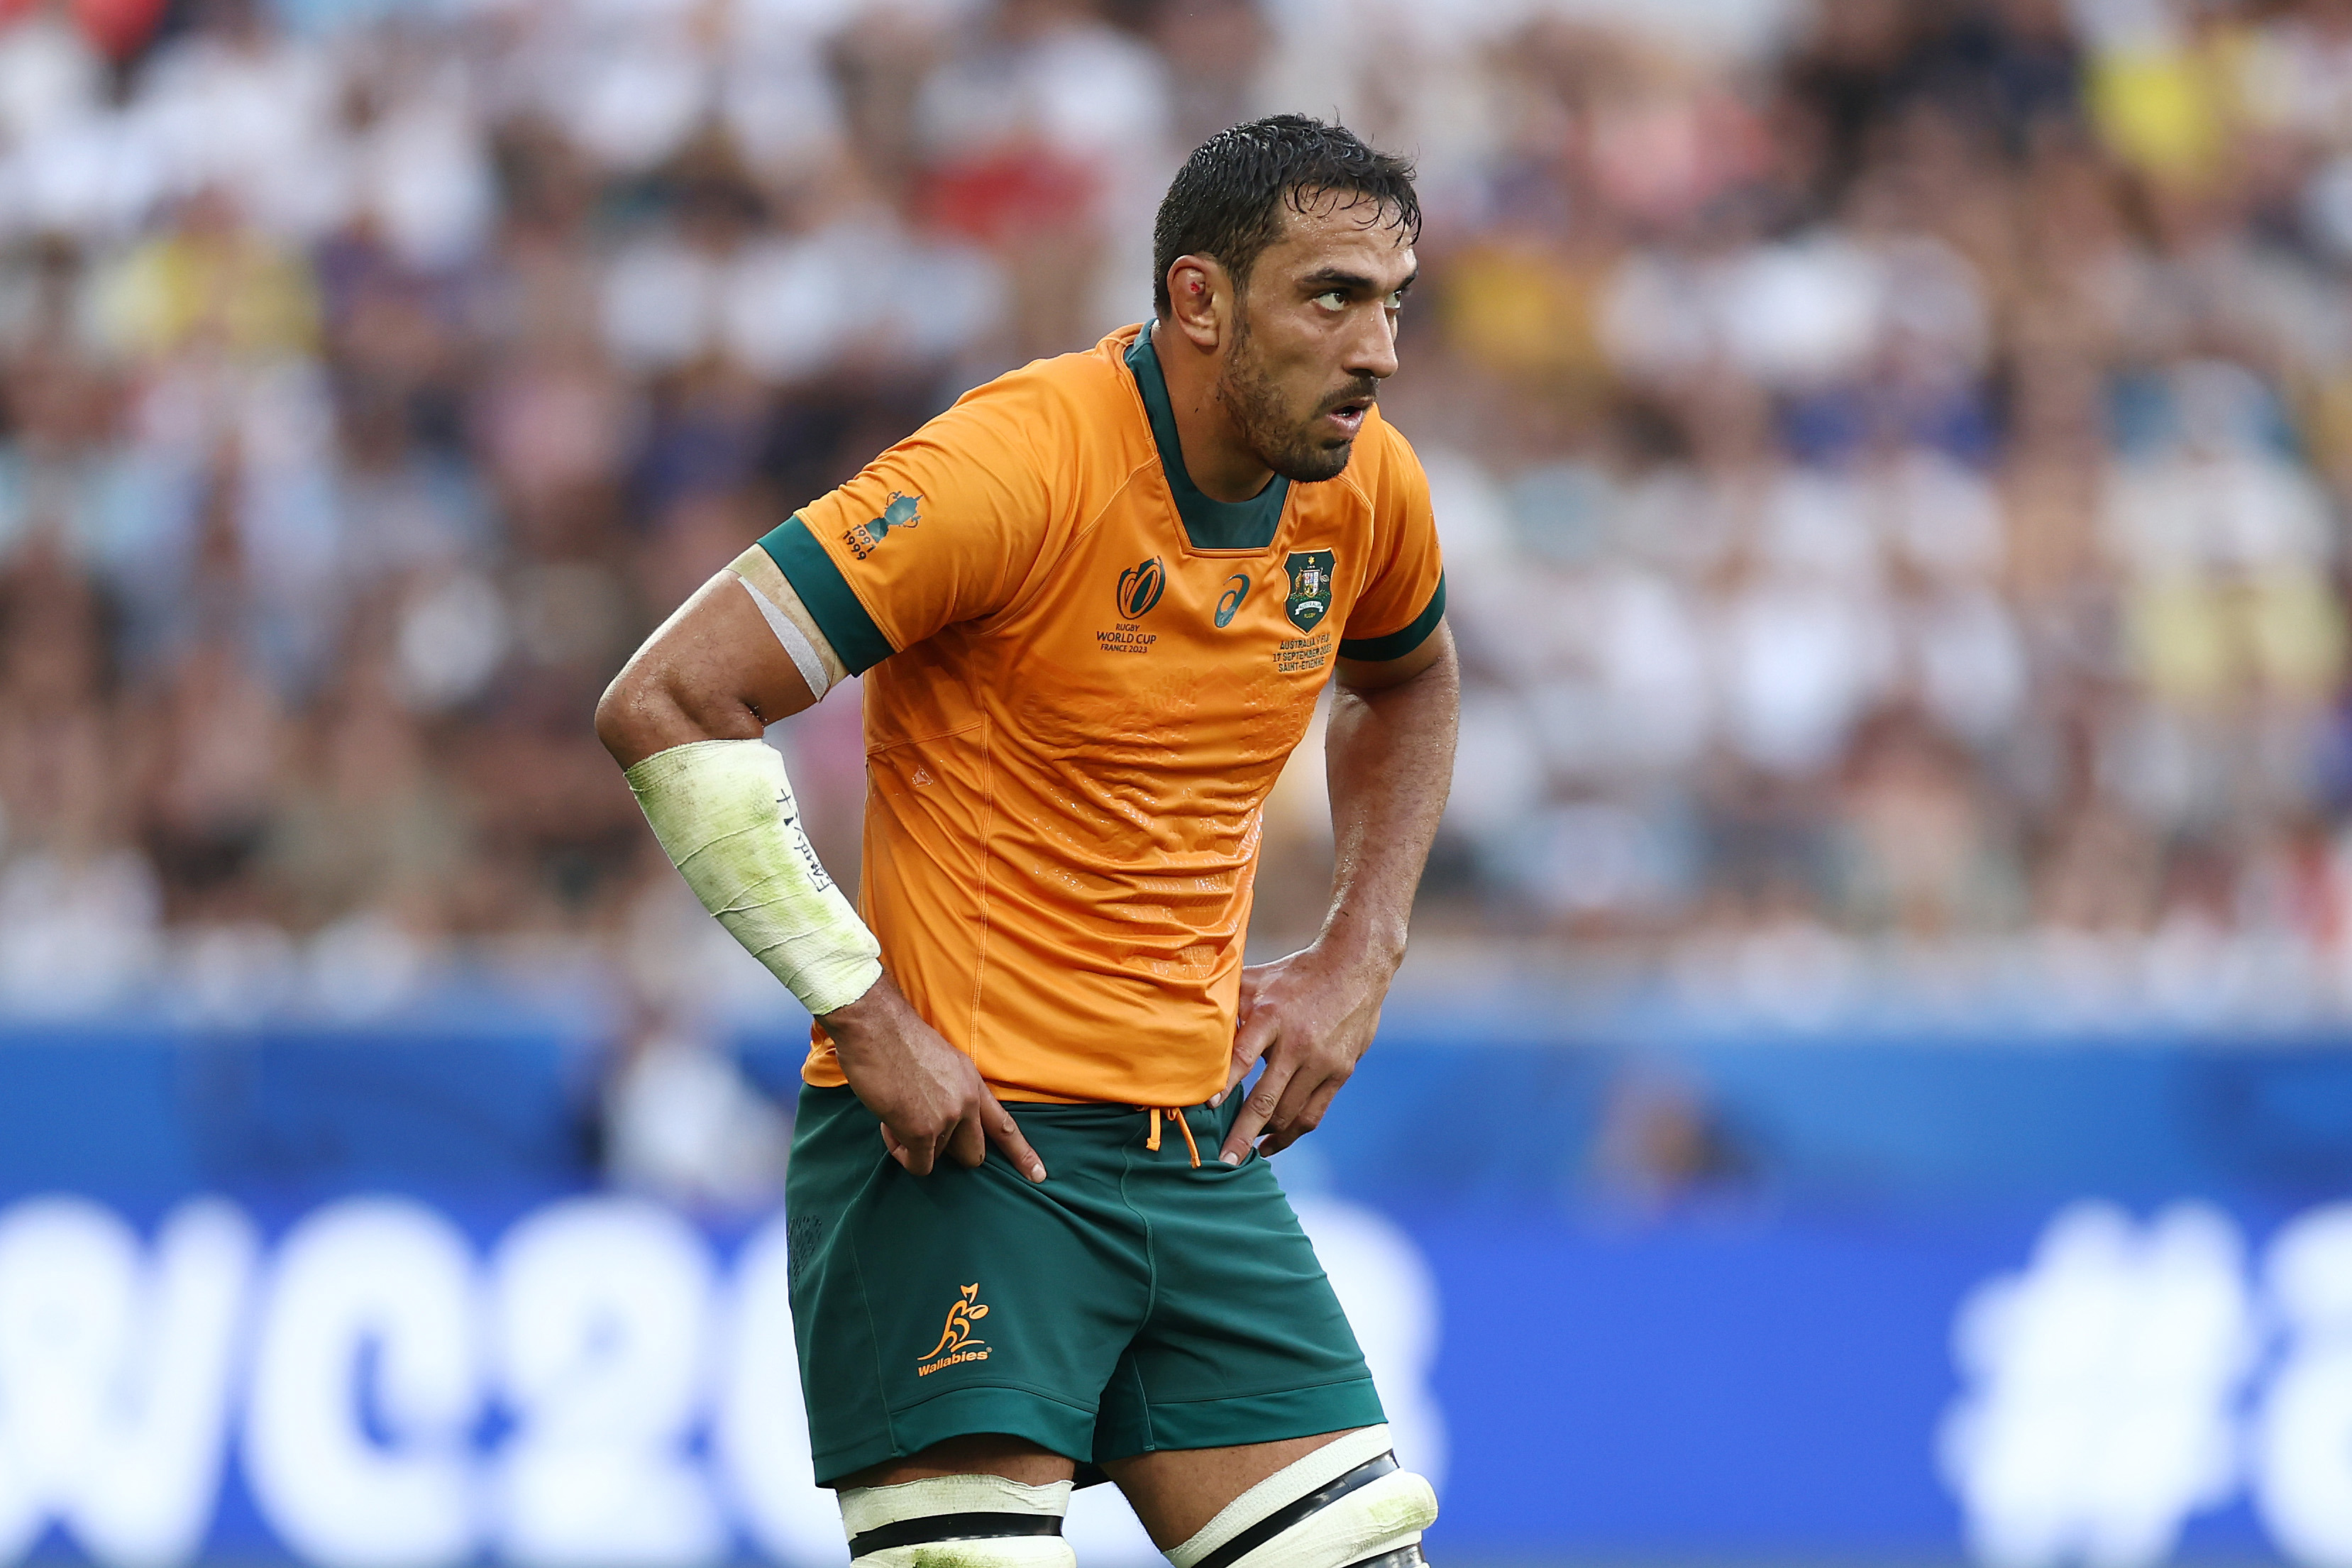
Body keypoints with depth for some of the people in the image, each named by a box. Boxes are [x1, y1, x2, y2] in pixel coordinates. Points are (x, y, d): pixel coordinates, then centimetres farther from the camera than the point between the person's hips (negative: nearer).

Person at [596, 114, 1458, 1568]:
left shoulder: (1369, 491, 4)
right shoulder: (1018, 465, -17)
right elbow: (669, 706, -18)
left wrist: (1356, 960, 14)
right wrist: (869, 1013, -19)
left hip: (1198, 1151, 7)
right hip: (962, 1139, -7)